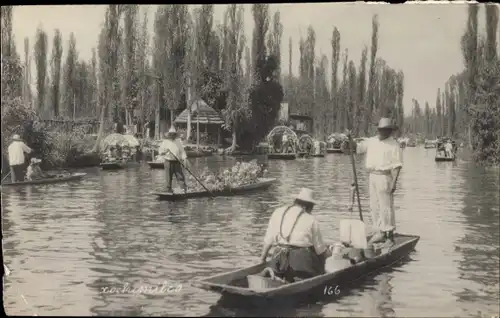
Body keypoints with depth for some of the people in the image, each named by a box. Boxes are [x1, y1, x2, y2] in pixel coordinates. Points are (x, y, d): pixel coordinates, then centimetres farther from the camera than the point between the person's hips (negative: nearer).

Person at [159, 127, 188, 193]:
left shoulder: (177, 142, 11)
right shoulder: (165, 142, 6)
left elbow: (182, 151, 7)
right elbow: (160, 151, 4)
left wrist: (185, 158, -8)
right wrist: (164, 151, -18)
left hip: (177, 162, 2)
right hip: (169, 162, -1)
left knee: (180, 176, -3)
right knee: (169, 177, 2)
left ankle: (185, 189, -3)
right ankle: (169, 189, 11)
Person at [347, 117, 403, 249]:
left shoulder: (394, 145, -6)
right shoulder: (371, 141, 13)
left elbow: (397, 165, -10)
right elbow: (357, 147, 18)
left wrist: (394, 182, -17)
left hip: (385, 177, -7)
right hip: (372, 176, 7)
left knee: (386, 207, -7)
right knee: (374, 207, 10)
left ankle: (390, 236, -3)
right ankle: (379, 233, 19)